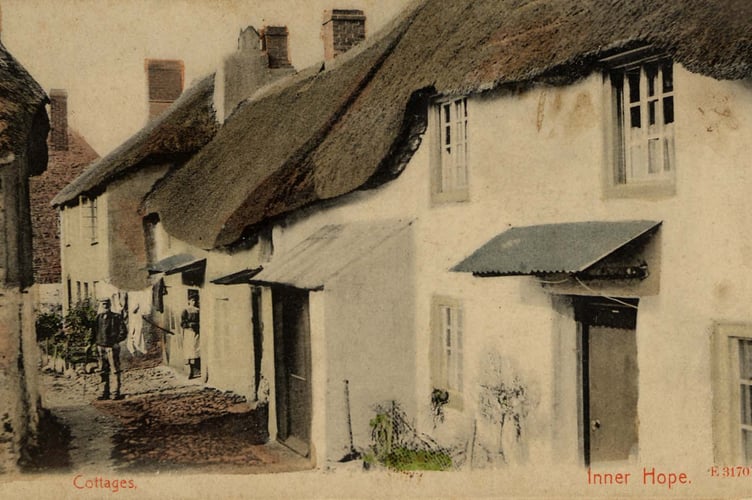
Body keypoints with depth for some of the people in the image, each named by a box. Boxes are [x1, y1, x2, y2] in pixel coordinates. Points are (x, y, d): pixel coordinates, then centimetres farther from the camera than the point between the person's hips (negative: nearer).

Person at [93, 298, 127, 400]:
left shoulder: (116, 317, -2)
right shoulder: (98, 317, 10)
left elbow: (123, 332, -2)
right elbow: (94, 332, 18)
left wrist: (116, 341, -11)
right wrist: (94, 343, 7)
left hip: (112, 347, -4)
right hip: (100, 347, 4)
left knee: (115, 371, -2)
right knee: (103, 372, 8)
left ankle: (117, 393, 2)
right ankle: (105, 393, 15)